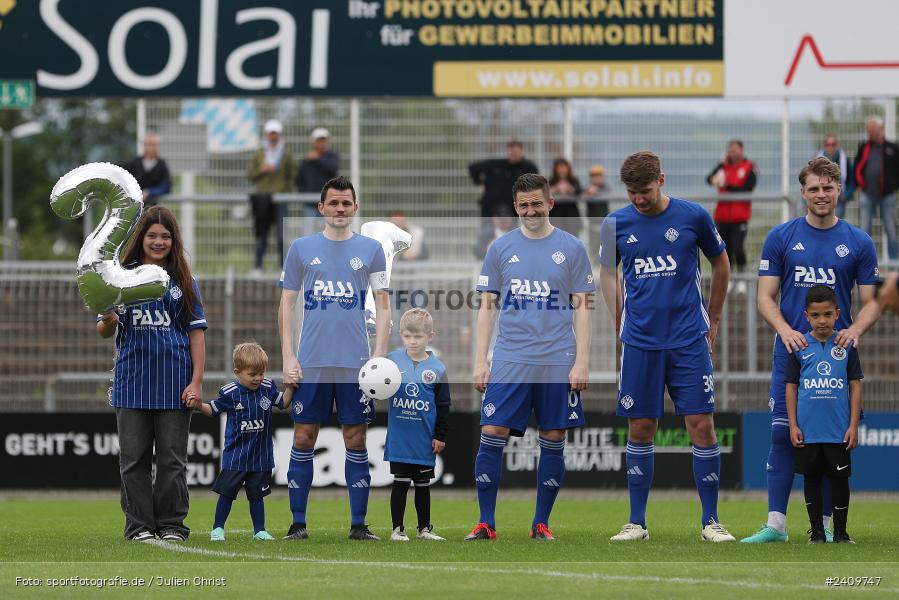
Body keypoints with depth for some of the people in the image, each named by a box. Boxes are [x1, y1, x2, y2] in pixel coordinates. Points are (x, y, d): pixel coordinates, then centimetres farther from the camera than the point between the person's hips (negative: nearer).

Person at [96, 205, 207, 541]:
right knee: (134, 459, 2)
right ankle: (139, 524, 8)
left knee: (172, 459, 2)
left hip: (173, 382, -1)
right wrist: (109, 321, -17)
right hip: (132, 381, 1)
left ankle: (172, 524, 8)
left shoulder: (182, 281, 7)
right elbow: (104, 332, 8)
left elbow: (196, 332, 5)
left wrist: (197, 381, -3)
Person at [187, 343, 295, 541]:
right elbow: (214, 409, 4)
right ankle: (218, 528, 9)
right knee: (226, 492, -1)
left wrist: (290, 387, -6)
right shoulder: (229, 393, -9)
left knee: (256, 494, 10)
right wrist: (199, 405, -13)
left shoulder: (268, 388, -2)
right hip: (235, 455, -2)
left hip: (260, 456, 2)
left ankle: (259, 530, 18)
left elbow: (283, 403, 10)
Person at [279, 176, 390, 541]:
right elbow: (287, 304, 7)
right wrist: (288, 357, -1)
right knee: (304, 439, 0)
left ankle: (358, 524, 6)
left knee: (356, 440, 2)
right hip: (311, 361, 0)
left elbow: (383, 306, 6)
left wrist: (379, 356, -4)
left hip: (356, 362, 0)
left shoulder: (371, 249, 6)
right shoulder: (302, 248, 6)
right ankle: (298, 523, 5)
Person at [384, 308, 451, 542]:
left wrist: (441, 436, 0)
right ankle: (397, 529, 9)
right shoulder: (392, 360, -4)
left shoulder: (436, 368, -3)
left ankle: (424, 528, 22)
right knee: (400, 483, 2)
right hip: (399, 438, -1)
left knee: (423, 485, 12)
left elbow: (444, 405, 2)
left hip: (425, 441, 1)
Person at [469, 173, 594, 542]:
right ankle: (486, 522, -1)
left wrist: (581, 362, -4)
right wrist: (480, 361, 3)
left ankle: (541, 523, 12)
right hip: (509, 359, 1)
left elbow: (582, 308, 4)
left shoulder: (571, 248, 5)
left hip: (558, 361, -1)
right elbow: (487, 307, 10)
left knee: (553, 440, 2)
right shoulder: (500, 248, 8)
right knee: (492, 434, -7)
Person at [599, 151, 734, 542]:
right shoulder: (616, 224, 1)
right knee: (640, 430, 3)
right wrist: (620, 325, 8)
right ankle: (637, 522, 12)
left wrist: (713, 321, 15)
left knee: (702, 426, -6)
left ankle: (710, 521, 2)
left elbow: (720, 263, 12)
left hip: (689, 340, -1)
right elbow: (608, 272, 16)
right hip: (639, 343, 1)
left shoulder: (693, 217, -3)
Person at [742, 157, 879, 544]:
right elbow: (766, 297, 3)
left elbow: (871, 301, 7)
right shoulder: (781, 238, 4)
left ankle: (824, 524, 8)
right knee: (783, 436, -5)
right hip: (791, 353, -1)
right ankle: (776, 524, -4)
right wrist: (785, 330, -16)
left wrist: (856, 329, -15)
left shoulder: (859, 243, 5)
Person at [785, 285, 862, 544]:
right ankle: (816, 531, 16)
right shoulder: (799, 347, 2)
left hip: (839, 432, -1)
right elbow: (791, 387, 5)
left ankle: (840, 532, 12)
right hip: (808, 430, 1)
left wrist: (853, 426, -1)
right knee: (812, 478, 7)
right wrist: (793, 425, 0)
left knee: (840, 477, 3)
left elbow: (855, 387, 4)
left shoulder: (846, 346, 2)